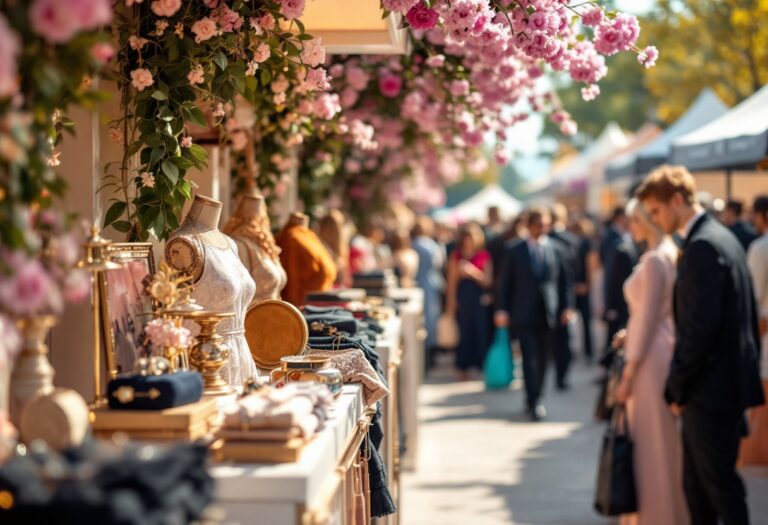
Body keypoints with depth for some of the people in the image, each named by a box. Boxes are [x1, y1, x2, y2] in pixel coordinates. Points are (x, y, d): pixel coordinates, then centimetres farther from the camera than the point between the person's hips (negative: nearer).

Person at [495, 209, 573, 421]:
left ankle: (533, 400, 19)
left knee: (542, 359, 7)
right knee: (530, 358, -10)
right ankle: (534, 403, -12)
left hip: (549, 314, 2)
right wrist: (501, 310, -3)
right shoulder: (514, 250, 3)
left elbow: (564, 281, 10)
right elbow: (505, 282, 3)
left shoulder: (555, 248, 7)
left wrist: (566, 306, 3)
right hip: (524, 314, -2)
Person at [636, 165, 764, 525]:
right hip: (723, 383, 10)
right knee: (696, 485, 16)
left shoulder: (702, 246, -18)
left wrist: (677, 387, -13)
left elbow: (701, 327, -23)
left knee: (720, 485, -1)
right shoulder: (721, 237, 13)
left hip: (712, 388, -10)